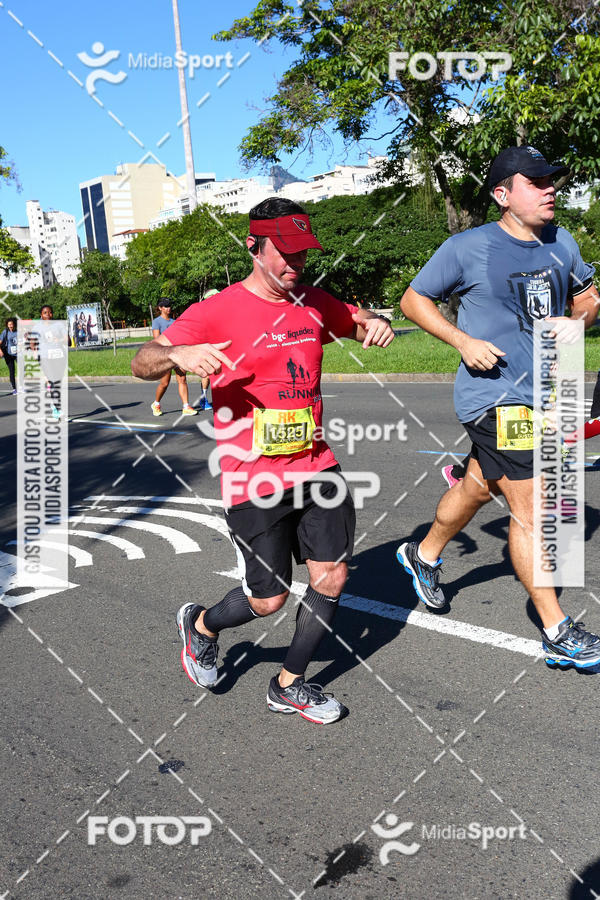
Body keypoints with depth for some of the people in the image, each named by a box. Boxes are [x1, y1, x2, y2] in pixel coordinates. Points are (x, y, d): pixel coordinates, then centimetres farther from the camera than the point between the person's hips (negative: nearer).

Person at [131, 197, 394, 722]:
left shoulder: (313, 304, 9)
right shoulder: (218, 312, -8)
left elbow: (358, 321, 26)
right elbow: (142, 364, -11)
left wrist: (376, 325, 0)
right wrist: (178, 355, -35)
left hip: (316, 467, 6)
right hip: (254, 478, -5)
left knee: (333, 575, 2)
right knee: (269, 600, 1)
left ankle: (290, 685, 25)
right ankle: (201, 625, 36)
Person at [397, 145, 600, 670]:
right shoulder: (468, 248, -9)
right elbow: (413, 300, -1)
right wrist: (464, 341, -15)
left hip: (543, 393, 7)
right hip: (494, 395, -7)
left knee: (479, 487, 21)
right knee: (530, 508, -8)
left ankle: (424, 556, 46)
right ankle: (558, 634, 2)